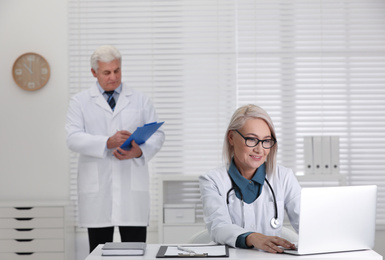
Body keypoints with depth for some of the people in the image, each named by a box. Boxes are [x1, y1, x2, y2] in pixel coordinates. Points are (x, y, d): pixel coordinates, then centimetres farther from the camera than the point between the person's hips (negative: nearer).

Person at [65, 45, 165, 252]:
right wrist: (108, 143, -19)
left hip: (132, 188, 1)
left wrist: (140, 151, -14)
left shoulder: (140, 101, 13)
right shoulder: (80, 102, 8)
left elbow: (157, 134, 7)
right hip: (97, 189, 0)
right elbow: (73, 138, -4)